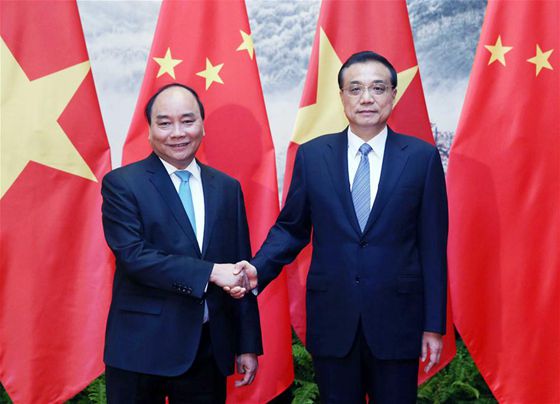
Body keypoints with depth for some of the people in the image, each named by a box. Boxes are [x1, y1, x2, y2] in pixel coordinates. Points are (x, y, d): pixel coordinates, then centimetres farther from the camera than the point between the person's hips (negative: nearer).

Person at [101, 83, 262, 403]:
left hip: (209, 349, 4)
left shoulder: (227, 188, 8)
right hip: (142, 348, -3)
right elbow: (133, 255, -16)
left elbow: (240, 271, 9)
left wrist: (248, 345, 7)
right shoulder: (122, 184, -4)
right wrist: (209, 272, -22)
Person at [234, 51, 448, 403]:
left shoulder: (422, 157, -2)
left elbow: (433, 246, -1)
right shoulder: (312, 155, 2)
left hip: (396, 323, -1)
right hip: (332, 320, 1)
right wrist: (258, 270, -10)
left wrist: (434, 325, -2)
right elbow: (291, 228, 8)